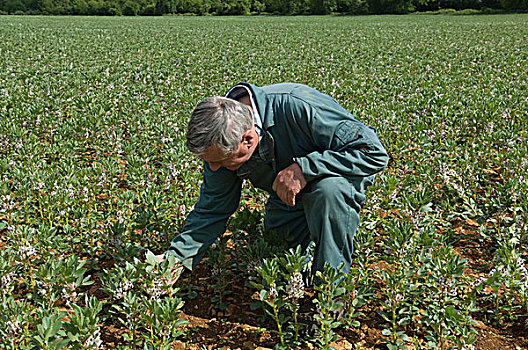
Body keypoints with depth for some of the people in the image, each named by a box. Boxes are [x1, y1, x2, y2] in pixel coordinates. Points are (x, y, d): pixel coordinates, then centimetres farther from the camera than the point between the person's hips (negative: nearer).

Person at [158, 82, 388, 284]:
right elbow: (212, 209, -7)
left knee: (329, 190, -39)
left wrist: (303, 168, -40)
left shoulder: (298, 107, -37)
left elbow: (373, 152, -34)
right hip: (287, 199, 5)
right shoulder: (220, 141, -17)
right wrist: (176, 257, -18)